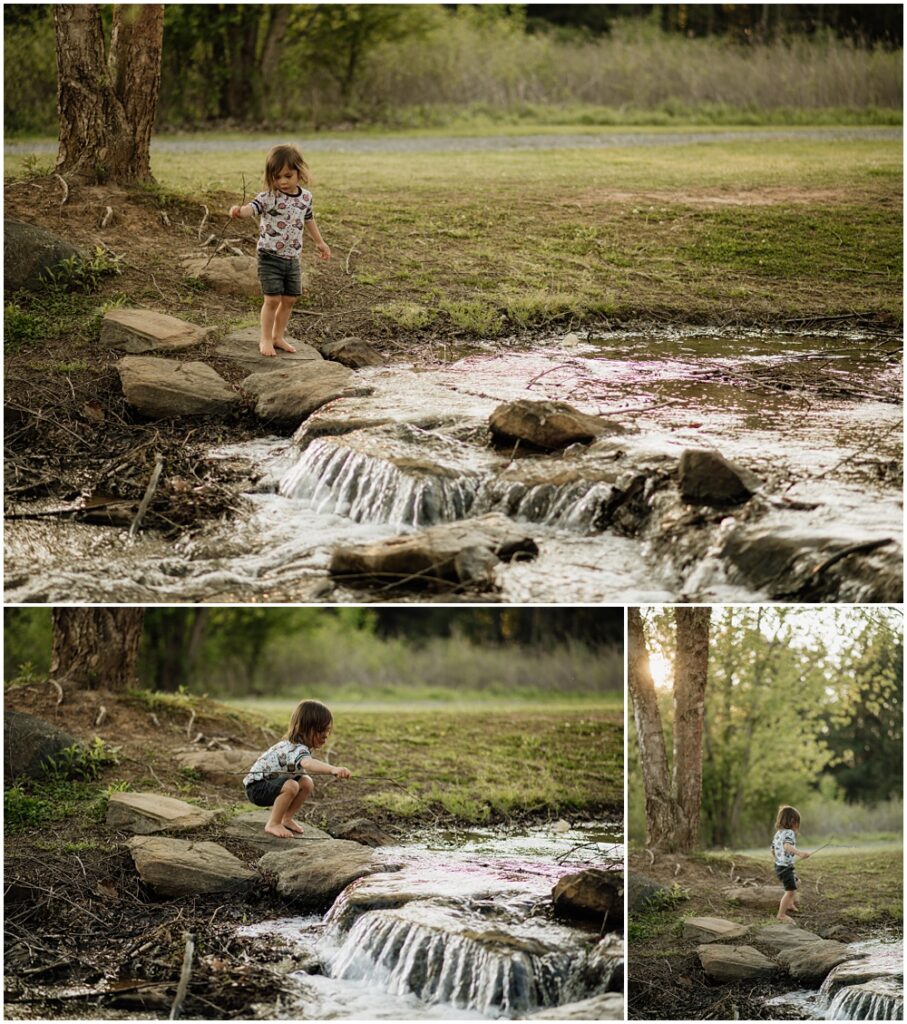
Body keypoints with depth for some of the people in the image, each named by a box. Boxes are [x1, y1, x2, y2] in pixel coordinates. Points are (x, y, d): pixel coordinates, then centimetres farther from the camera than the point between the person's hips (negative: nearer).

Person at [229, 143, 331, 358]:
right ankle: (266, 340, 6)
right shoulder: (269, 197, -15)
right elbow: (253, 207, -35)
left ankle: (278, 337, 26)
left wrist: (320, 242, 33)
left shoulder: (305, 197, 3)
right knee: (273, 299, -7)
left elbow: (308, 220, 21)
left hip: (292, 258, 6)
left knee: (289, 299, 10)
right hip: (270, 257, -6)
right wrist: (239, 211, -58)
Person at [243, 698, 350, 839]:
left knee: (306, 783, -1)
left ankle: (286, 819, 12)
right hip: (256, 787, -10)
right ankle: (273, 824, -13)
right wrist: (334, 770, -71)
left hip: (271, 782, 10)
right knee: (291, 786, -31)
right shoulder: (297, 749, -33)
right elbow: (308, 763, -56)